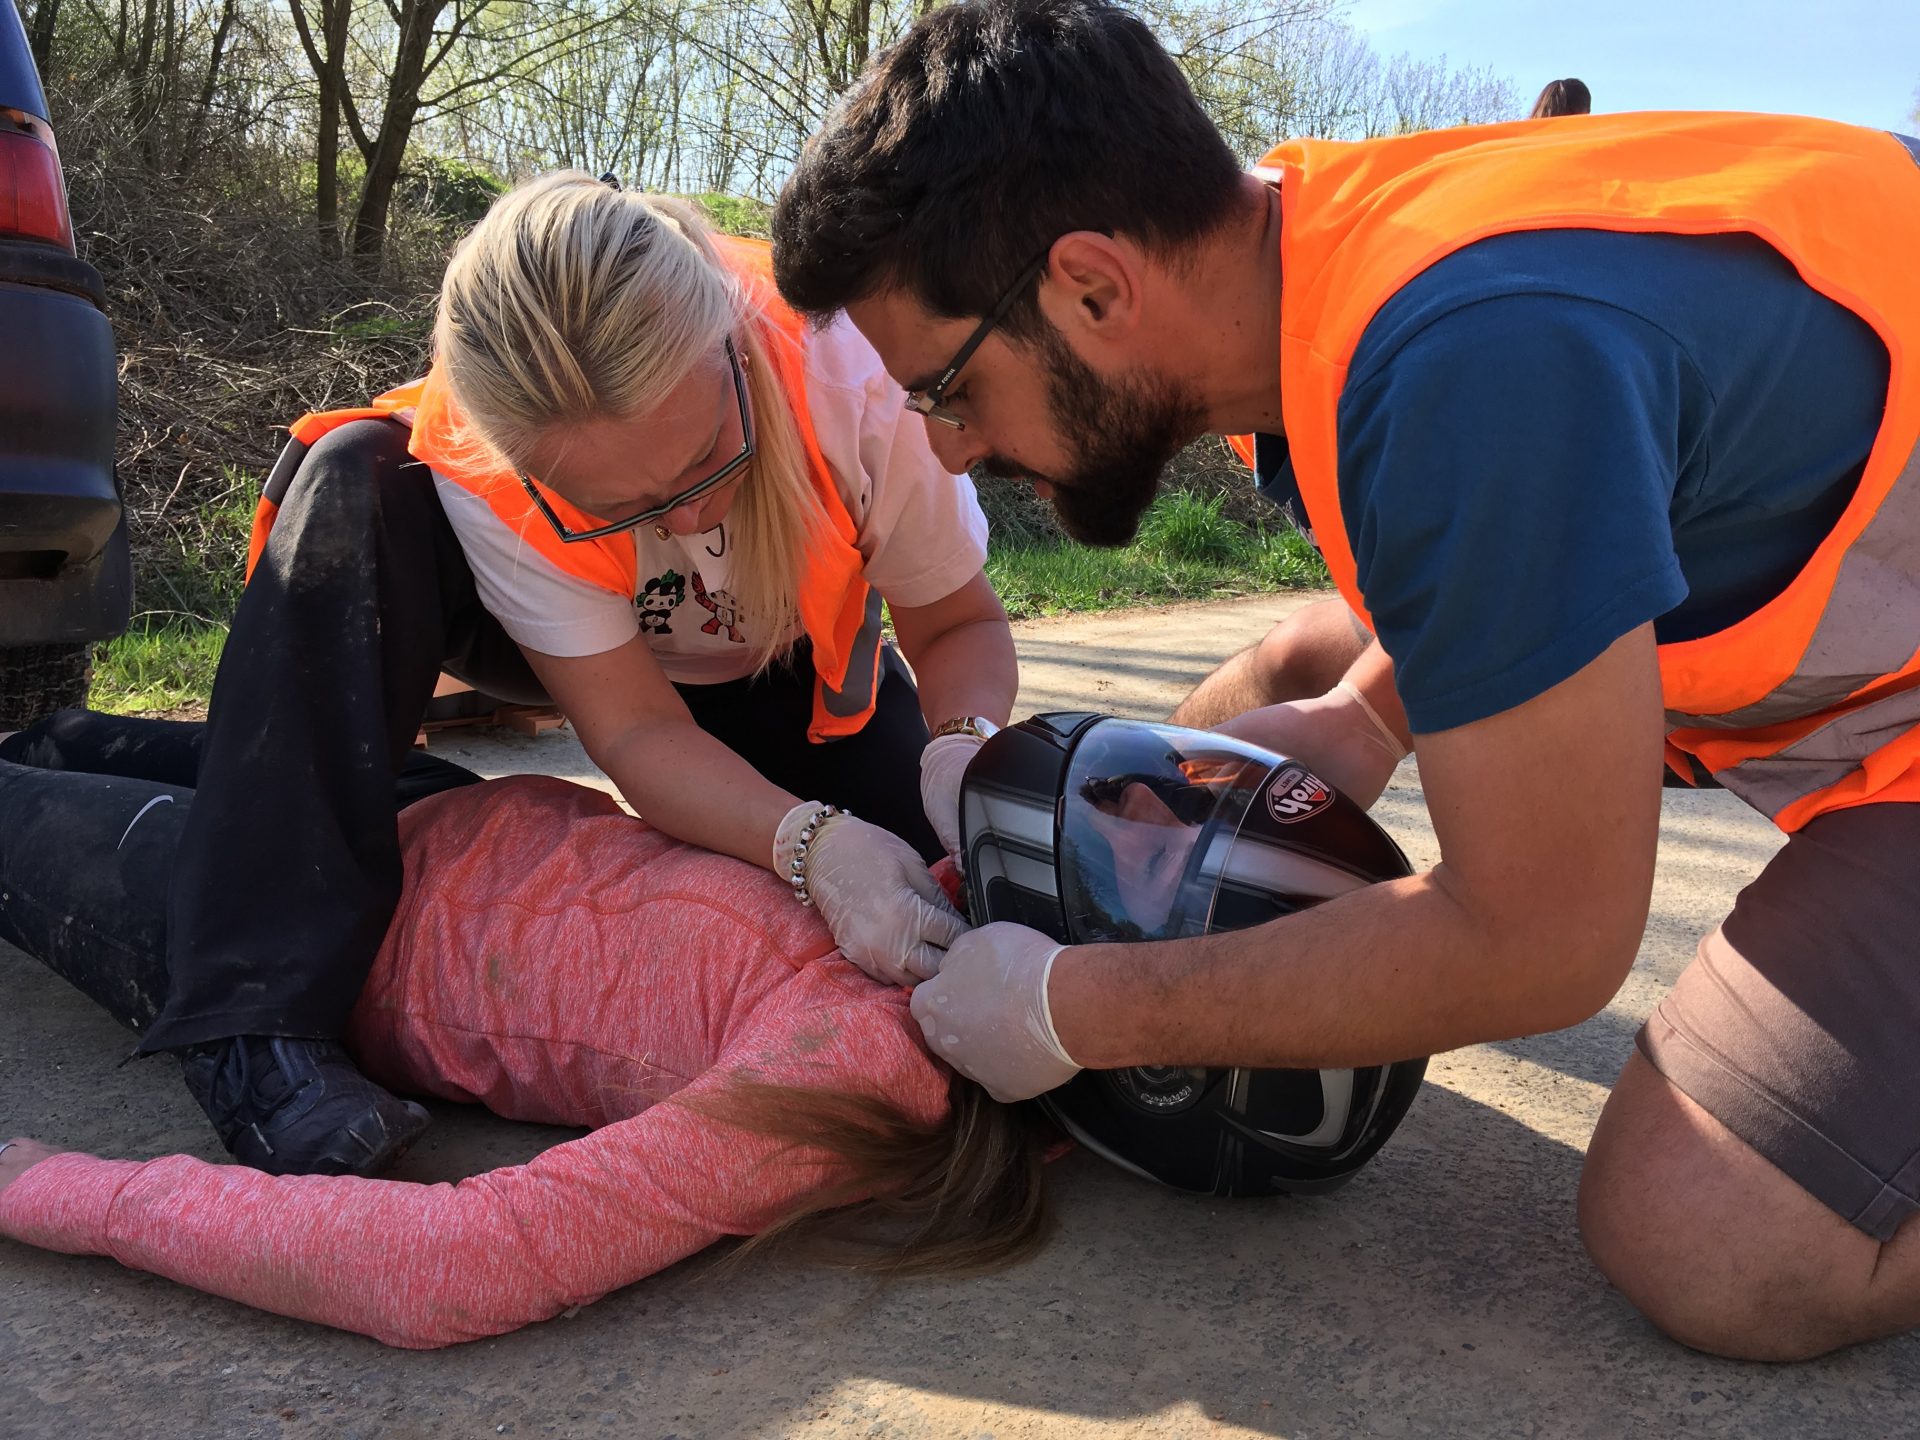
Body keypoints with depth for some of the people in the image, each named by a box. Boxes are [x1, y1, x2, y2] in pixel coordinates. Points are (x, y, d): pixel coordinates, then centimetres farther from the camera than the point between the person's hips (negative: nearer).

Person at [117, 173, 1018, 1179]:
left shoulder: (854, 376, -36)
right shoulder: (481, 464, -35)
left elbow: (961, 623, -20)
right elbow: (639, 734, -33)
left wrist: (964, 751, -41)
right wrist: (813, 843, -50)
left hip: (787, 662, 2)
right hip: (585, 646, -1)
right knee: (353, 484, -31)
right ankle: (259, 1017, -31)